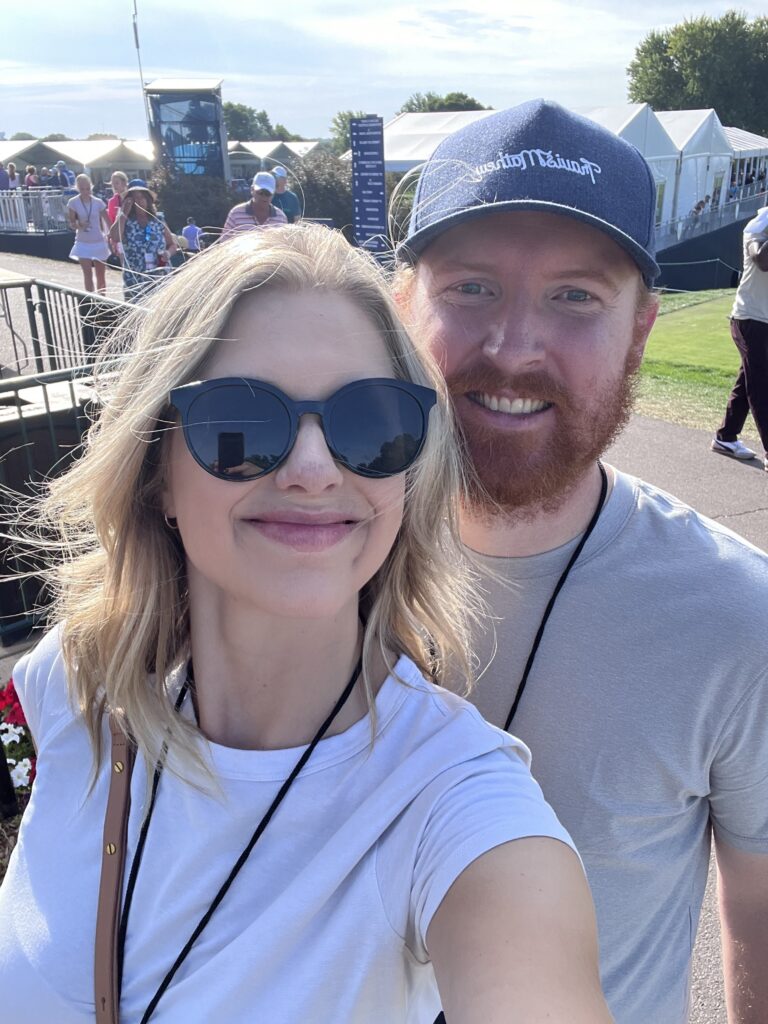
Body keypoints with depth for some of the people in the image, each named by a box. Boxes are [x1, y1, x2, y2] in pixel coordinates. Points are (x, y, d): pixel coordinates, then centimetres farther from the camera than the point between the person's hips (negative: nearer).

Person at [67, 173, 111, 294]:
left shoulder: (98, 202, -3)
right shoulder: (73, 202, -6)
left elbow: (107, 222, 1)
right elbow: (71, 224, -5)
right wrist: (79, 225, -27)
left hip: (99, 242, 1)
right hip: (83, 243, -1)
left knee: (101, 275, 8)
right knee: (88, 274, -6)